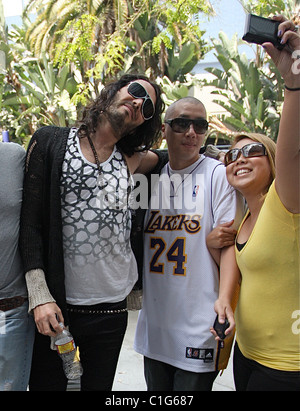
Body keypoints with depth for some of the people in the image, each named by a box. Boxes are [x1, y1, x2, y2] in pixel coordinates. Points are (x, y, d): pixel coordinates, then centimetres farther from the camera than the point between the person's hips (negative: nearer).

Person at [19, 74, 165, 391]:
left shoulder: (130, 160, 6)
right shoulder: (50, 142, -1)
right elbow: (30, 221, -5)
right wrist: (40, 296, -12)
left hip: (111, 309, 3)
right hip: (54, 307, -2)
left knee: (99, 385, 14)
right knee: (46, 382, 9)